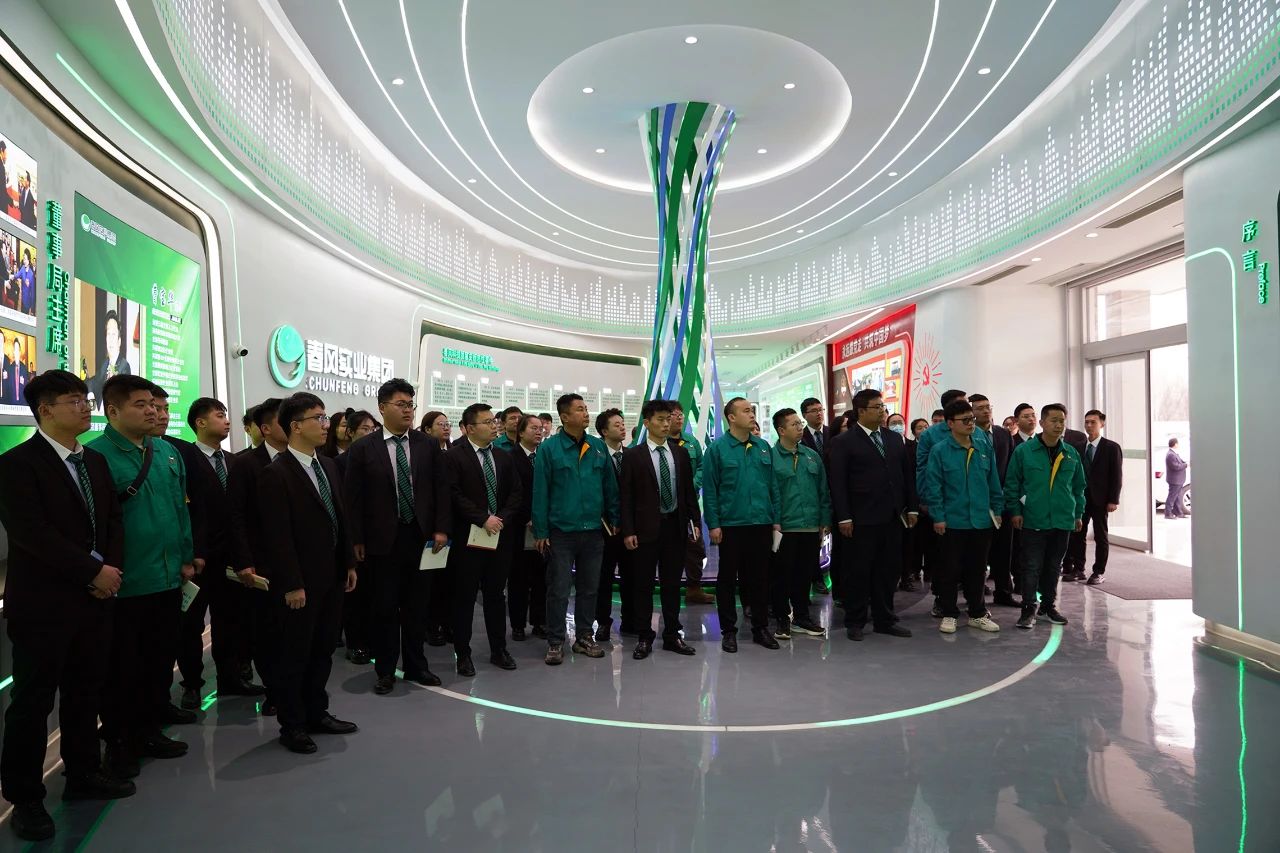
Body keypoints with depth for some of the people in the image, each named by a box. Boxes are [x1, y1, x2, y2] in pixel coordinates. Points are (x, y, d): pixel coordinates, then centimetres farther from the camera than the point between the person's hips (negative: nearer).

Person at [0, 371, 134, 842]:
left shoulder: (95, 461, 12)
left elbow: (113, 520, 12)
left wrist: (112, 569, -4)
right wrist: (93, 572, -17)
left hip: (95, 600, 6)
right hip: (43, 604, -6)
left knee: (85, 693, 15)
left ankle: (83, 775, 30)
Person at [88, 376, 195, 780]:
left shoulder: (167, 452, 8)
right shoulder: (96, 455, -12)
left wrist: (186, 558, 12)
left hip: (168, 577, 6)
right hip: (125, 581, -6)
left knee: (162, 657, 16)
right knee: (123, 666, 8)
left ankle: (149, 727, 31)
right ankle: (120, 741, 24)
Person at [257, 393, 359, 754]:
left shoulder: (328, 465, 10)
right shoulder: (276, 473, -15)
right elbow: (277, 535, -18)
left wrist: (349, 563, 11)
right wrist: (292, 585, -18)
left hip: (331, 577, 8)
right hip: (299, 583, -7)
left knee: (323, 650, 17)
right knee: (293, 655, 7)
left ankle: (317, 713, 30)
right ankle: (292, 725, 20)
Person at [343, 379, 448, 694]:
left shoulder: (427, 445, 4)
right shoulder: (362, 449, -3)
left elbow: (441, 489, 5)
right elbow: (352, 498, -3)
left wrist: (441, 529, -2)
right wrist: (357, 540, -6)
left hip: (421, 538, 2)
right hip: (382, 541, -2)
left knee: (417, 606, 11)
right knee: (385, 608, 7)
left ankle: (416, 665, 25)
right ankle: (385, 670, 21)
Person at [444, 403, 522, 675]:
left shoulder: (503, 457, 11)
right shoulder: (454, 457, -6)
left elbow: (517, 492, 8)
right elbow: (454, 495, -14)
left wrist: (502, 518, -7)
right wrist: (483, 520, -17)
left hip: (501, 536, 5)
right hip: (468, 538, -5)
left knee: (496, 594, 13)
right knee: (464, 597, 4)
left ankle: (498, 650, 23)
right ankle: (463, 654, 15)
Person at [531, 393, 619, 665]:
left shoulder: (598, 446, 4)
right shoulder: (549, 448, -6)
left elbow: (610, 486, 9)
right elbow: (540, 491, -6)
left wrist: (613, 519, 7)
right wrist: (540, 531, -8)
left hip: (593, 530, 4)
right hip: (561, 531, -4)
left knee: (589, 588, 13)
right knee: (558, 589, 2)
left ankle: (584, 637, 25)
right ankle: (555, 642, 13)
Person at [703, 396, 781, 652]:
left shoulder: (763, 447, 8)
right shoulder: (717, 448, -5)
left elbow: (772, 486, 10)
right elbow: (709, 489, -6)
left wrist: (776, 520, 7)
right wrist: (713, 524, -10)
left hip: (761, 524, 4)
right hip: (731, 525, -4)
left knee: (760, 577, 11)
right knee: (728, 578, 6)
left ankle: (760, 628, 23)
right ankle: (728, 630, 18)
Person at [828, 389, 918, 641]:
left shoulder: (895, 439, 12)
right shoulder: (844, 442, -4)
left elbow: (907, 475, 15)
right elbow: (838, 483, -8)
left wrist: (912, 508, 9)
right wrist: (844, 517, -14)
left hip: (893, 517, 5)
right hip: (861, 519, -5)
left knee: (888, 571, 10)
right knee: (858, 572, 3)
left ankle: (884, 620, 21)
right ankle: (855, 622, 15)